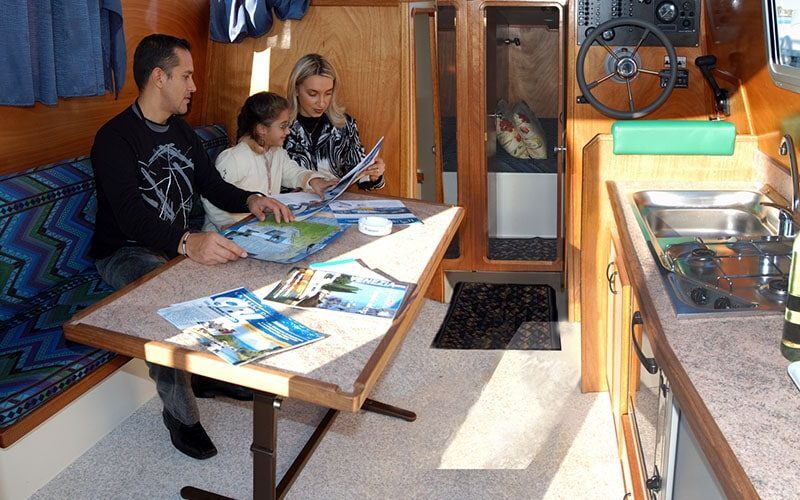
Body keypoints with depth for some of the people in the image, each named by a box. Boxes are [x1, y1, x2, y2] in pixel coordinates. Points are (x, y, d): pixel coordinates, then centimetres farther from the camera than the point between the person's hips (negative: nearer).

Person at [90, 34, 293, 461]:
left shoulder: (182, 132, 9)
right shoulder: (115, 138, -18)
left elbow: (213, 186, 12)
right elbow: (131, 216, -32)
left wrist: (251, 200, -12)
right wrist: (187, 243, -51)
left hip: (180, 245, 8)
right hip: (125, 253, -8)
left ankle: (210, 373, 7)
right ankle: (179, 412, -19)